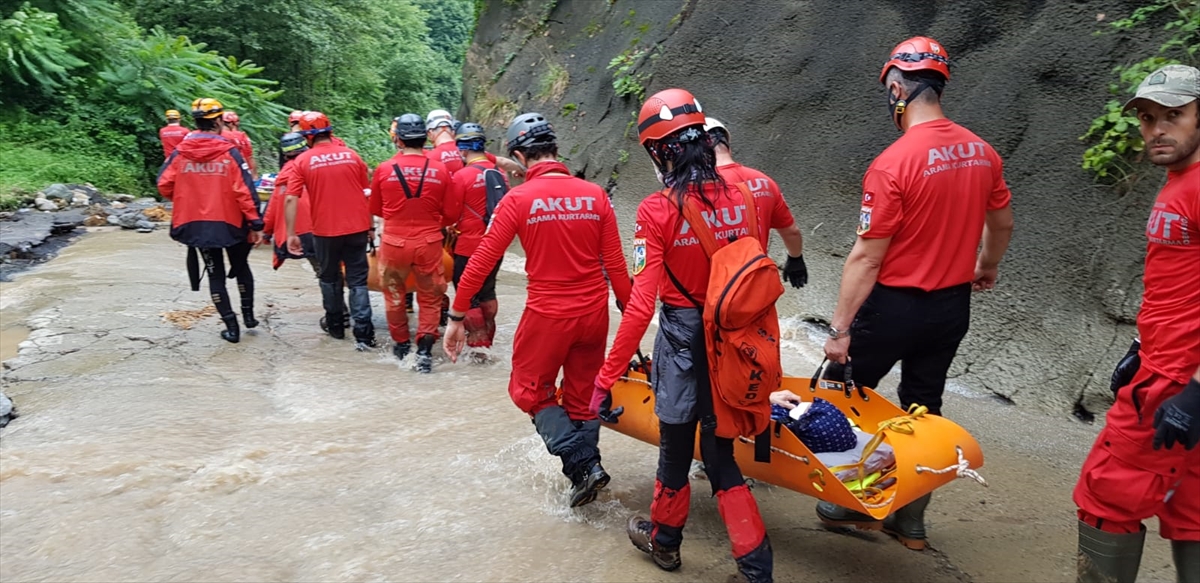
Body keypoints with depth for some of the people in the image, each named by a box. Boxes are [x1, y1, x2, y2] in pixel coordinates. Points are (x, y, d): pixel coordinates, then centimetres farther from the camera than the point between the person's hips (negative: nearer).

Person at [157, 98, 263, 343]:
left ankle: (231, 327, 9)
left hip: (196, 225, 2)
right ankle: (248, 314, 22)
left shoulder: (180, 152, -2)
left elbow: (164, 185, -1)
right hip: (230, 222, -2)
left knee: (215, 274, 11)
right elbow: (245, 190, -14)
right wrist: (255, 223, -10)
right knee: (241, 267, 21)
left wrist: (186, 202, 18)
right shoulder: (229, 151, -10)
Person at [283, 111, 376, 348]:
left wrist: (291, 234, -7)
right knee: (358, 281, 5)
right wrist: (369, 227, 19)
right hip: (357, 228, 1)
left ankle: (335, 324, 32)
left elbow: (291, 199, -11)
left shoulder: (302, 161, -5)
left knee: (329, 277, 19)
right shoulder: (351, 155, 3)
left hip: (325, 230, -1)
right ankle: (363, 333, -3)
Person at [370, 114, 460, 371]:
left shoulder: (384, 169, -8)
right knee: (430, 299, 14)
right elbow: (451, 213, -1)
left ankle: (401, 345, 32)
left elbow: (376, 209, 7)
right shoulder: (440, 170, -8)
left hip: (394, 243, 0)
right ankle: (425, 349, 1)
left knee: (394, 295, 21)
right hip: (429, 244, 0)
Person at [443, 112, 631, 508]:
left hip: (547, 316, -4)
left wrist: (457, 316, -1)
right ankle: (587, 466, 25)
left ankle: (581, 463, 0)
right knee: (583, 397, 20)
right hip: (594, 315, 4)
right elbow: (616, 266, -1)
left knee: (530, 391, 15)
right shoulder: (595, 196, -1)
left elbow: (481, 262, -10)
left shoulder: (519, 199, -10)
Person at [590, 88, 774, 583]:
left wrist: (607, 376, -15)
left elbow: (641, 304, -20)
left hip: (682, 340, -4)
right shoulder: (742, 199, -4)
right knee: (720, 454, 17)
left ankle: (664, 540, 41)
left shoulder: (657, 211, -17)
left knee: (675, 450, 16)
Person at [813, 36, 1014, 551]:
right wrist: (986, 267, 33)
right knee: (924, 407, 17)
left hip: (895, 306, -6)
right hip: (953, 306, 7)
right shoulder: (983, 153, 0)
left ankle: (856, 504, 24)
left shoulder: (892, 164, -21)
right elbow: (1002, 225, 14)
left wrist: (839, 327, -15)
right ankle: (911, 521, 27)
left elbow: (866, 258, -21)